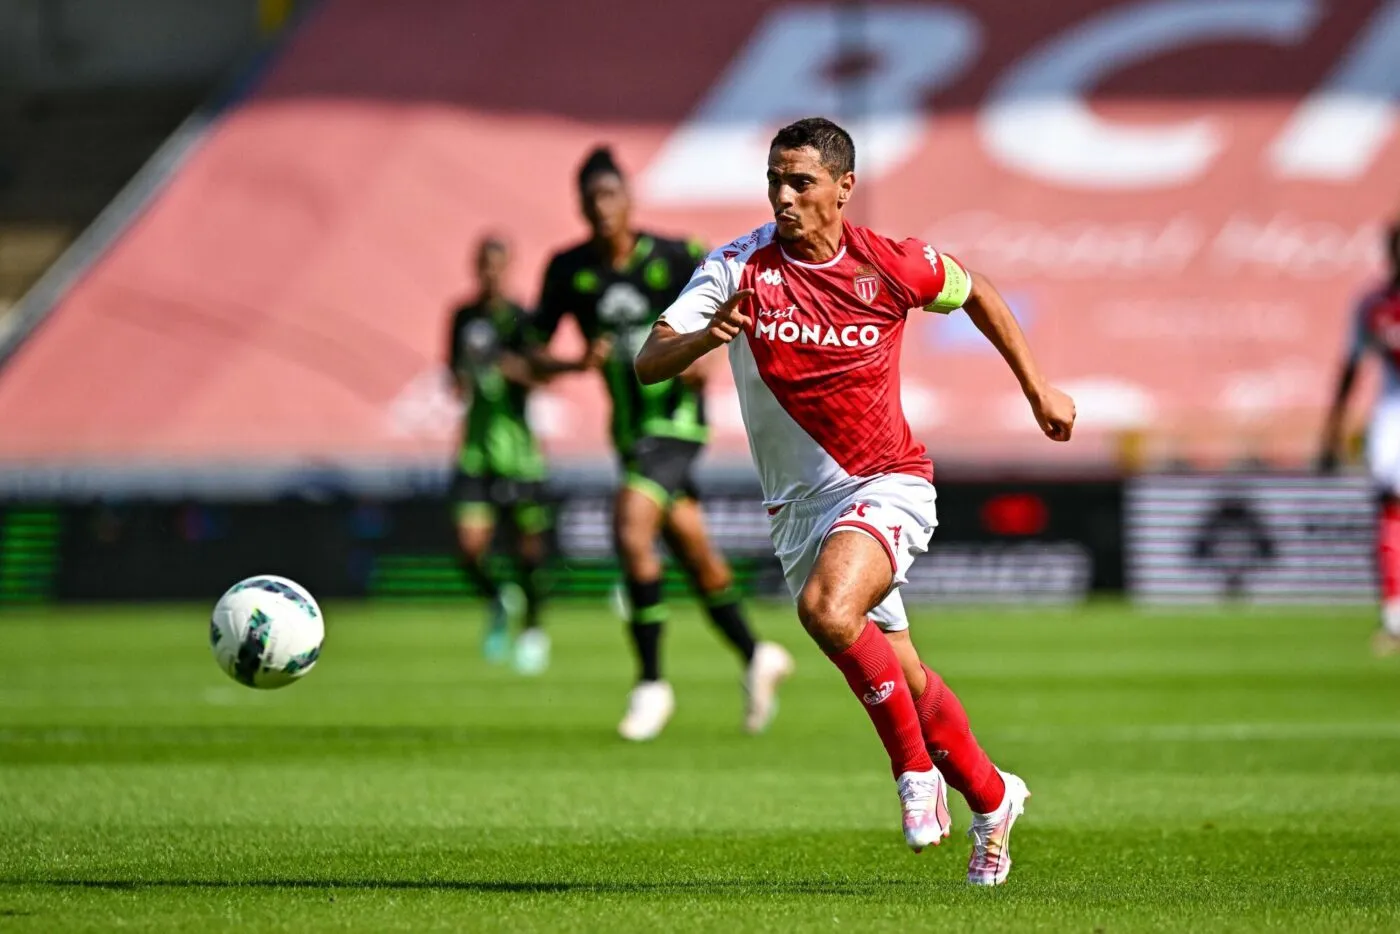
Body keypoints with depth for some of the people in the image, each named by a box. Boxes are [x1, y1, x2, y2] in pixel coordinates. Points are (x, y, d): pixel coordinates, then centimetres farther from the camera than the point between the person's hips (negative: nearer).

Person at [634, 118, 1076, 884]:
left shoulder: (889, 266, -9)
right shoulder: (738, 269, -9)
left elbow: (974, 294, 13)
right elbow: (648, 365, -17)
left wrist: (1038, 390, 18)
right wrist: (705, 338, -38)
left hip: (886, 483, -3)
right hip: (798, 502, 3)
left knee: (827, 609, -31)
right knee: (903, 679, 10)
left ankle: (915, 765, -12)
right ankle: (991, 800, 33)